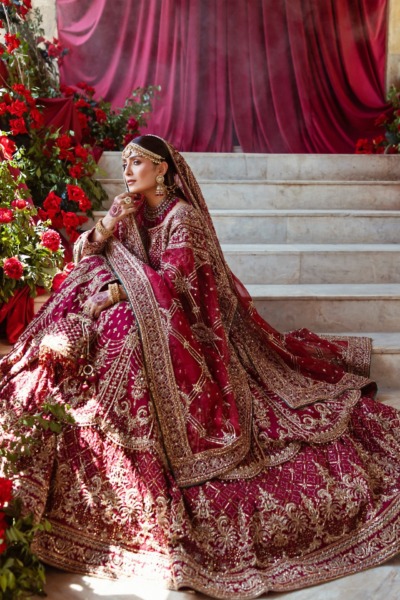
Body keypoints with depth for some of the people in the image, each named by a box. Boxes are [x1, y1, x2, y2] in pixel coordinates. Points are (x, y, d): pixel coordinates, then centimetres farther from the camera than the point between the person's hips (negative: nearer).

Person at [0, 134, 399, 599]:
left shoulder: (182, 215, -9)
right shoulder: (130, 209, 11)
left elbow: (172, 279, -19)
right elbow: (86, 253, 8)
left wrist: (116, 294, -22)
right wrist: (104, 229, -10)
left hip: (181, 324, -7)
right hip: (139, 315, 7)